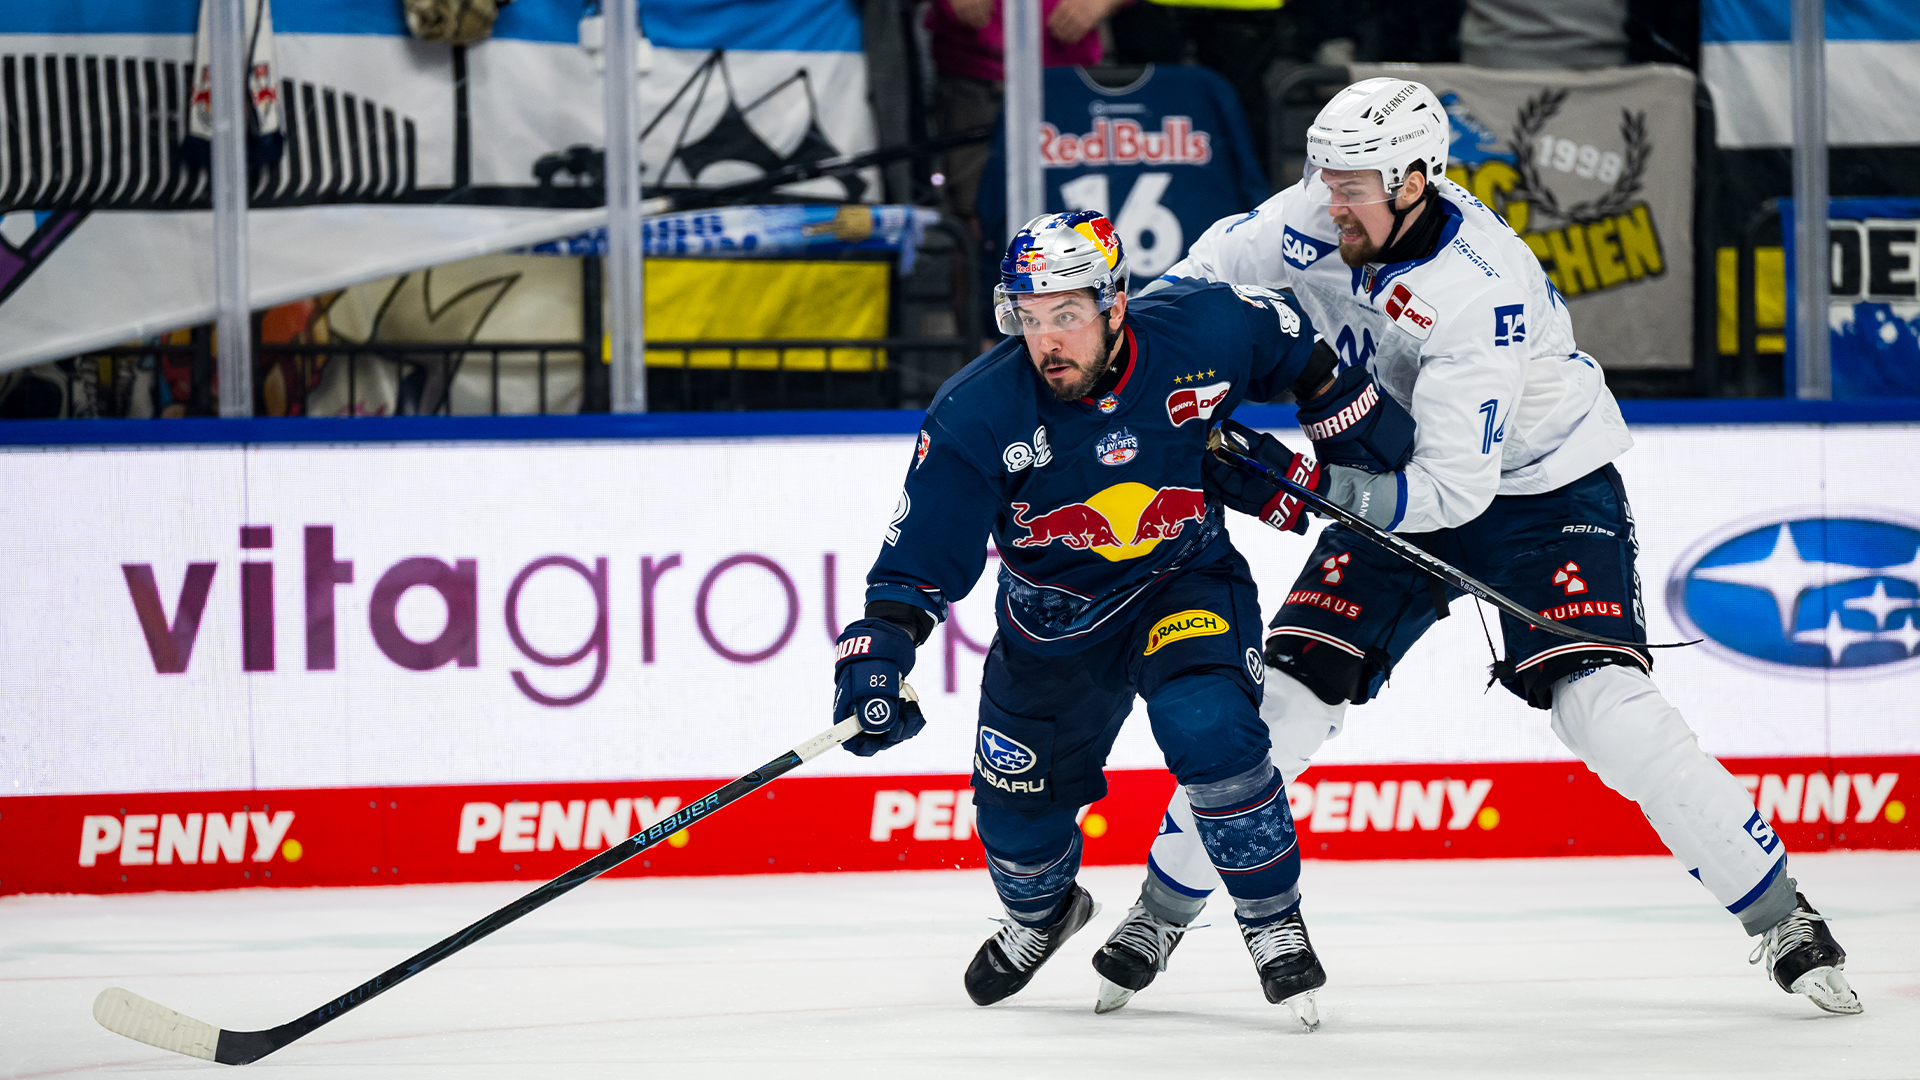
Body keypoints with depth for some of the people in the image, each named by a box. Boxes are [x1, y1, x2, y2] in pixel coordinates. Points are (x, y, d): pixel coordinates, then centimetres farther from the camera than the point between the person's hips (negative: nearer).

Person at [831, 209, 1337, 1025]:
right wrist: (879, 646, -35)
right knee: (1018, 804, 9)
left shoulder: (1202, 334, -22)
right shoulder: (976, 414, -24)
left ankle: (1274, 924, -7)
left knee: (1210, 732, -28)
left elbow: (1293, 346, 1)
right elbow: (922, 552, -22)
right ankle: (1040, 912, 47)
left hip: (1186, 580, -1)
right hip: (1052, 614, 2)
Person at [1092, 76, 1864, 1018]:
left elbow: (1453, 489, -35)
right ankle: (1163, 906, 12)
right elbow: (1227, 254, 9)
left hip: (1540, 490, -5)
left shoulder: (1481, 294, -33)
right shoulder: (1326, 218, -14)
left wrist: (1301, 487, -39)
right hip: (1396, 495, 6)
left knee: (1603, 703, -23)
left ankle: (1780, 915, -12)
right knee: (1287, 693, -6)